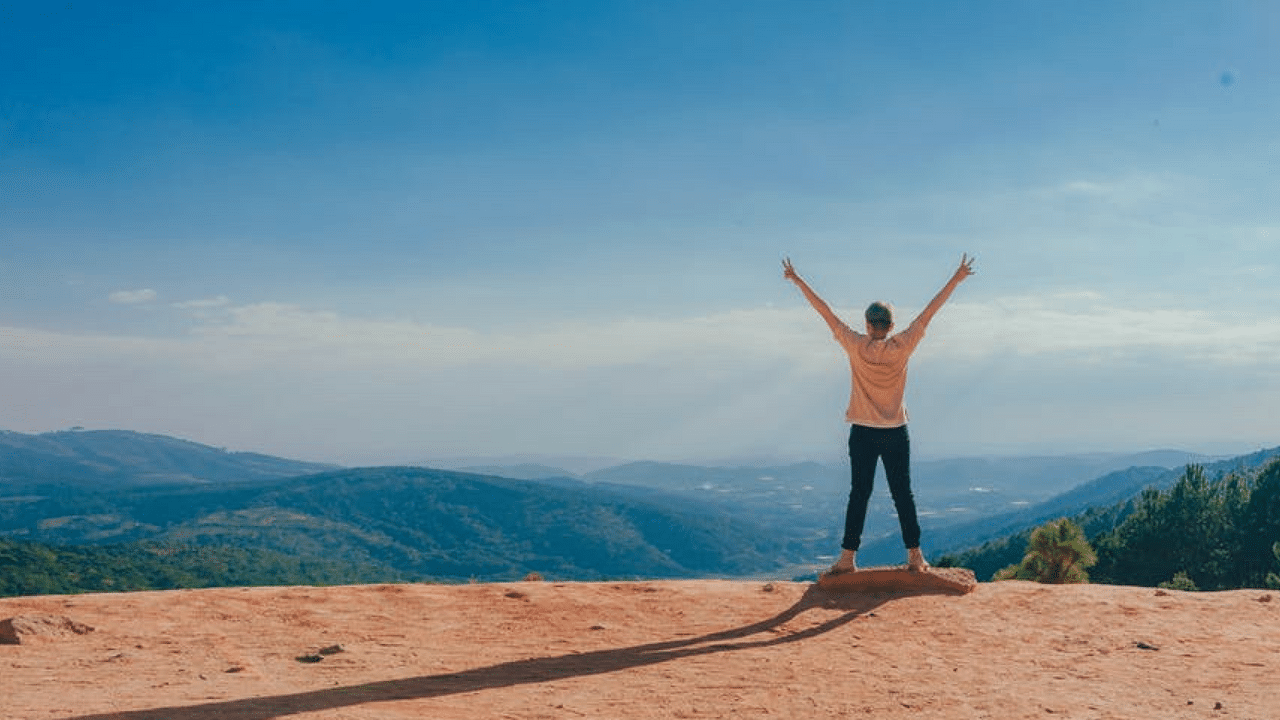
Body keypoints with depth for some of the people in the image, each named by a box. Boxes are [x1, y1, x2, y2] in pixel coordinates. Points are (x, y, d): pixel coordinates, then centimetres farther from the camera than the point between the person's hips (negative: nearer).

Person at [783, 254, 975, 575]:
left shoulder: (856, 347, -8)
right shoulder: (901, 347, -6)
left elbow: (825, 312, -5)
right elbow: (929, 312, -1)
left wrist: (797, 280, 0)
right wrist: (956, 279, 5)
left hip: (862, 433, -1)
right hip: (896, 433, 1)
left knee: (859, 494, 3)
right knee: (902, 494, 7)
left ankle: (848, 557, 1)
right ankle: (914, 555, 10)